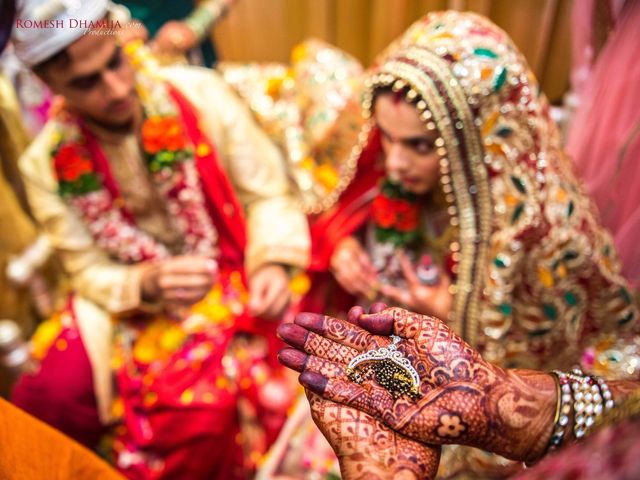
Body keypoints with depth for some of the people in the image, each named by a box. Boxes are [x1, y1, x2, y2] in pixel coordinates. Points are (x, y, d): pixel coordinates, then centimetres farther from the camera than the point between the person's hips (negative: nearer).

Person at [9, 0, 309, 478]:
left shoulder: (200, 94, -10)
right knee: (47, 395, -17)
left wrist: (273, 263, -24)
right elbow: (92, 273, -1)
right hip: (133, 303, 3)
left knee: (201, 409, -25)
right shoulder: (47, 166, -4)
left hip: (231, 275, -2)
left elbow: (268, 194, -6)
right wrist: (148, 285, -23)